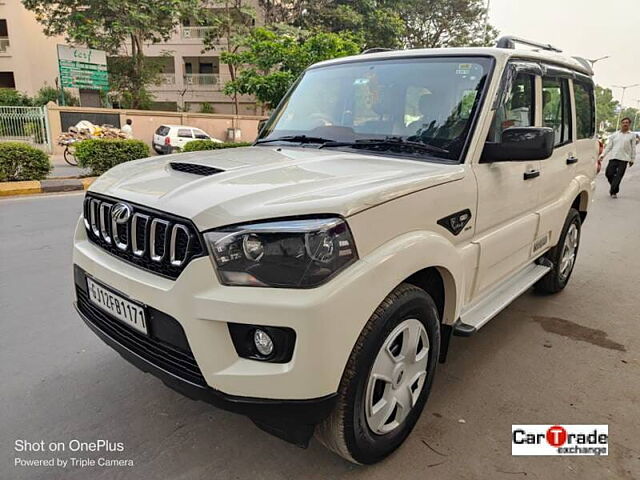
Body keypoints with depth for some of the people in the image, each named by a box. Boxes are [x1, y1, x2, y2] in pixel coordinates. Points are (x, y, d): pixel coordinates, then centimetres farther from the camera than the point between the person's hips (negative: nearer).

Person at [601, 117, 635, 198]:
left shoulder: (632, 135, 8)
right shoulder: (615, 135, 11)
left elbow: (633, 148, 8)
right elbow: (608, 146, 10)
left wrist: (632, 159, 4)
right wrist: (603, 155, -1)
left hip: (624, 159, -2)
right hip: (613, 157, 2)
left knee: (618, 176, -5)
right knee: (609, 173, -3)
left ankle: (613, 191, 3)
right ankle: (614, 188, 22)